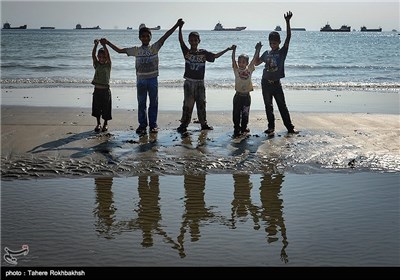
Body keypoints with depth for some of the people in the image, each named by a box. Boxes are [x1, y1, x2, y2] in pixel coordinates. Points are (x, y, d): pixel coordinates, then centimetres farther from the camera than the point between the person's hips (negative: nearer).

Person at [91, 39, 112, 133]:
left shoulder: (108, 65, -1)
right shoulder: (97, 65, 5)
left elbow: (108, 55, -17)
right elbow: (93, 55, -9)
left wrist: (104, 45, -29)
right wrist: (96, 45, -24)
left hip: (105, 90, -3)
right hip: (97, 90, 3)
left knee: (106, 109, 4)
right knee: (97, 108, 9)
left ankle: (105, 124, 19)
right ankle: (98, 124, 22)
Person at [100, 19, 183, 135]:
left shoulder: (154, 48, 0)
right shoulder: (136, 50, 5)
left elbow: (165, 36, -9)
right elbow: (119, 50, 10)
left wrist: (176, 25, -16)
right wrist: (107, 42, 8)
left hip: (153, 79, -1)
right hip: (141, 80, 1)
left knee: (153, 103, 6)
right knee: (141, 103, 7)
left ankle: (153, 125, 15)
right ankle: (142, 124, 16)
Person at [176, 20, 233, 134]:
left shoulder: (203, 53, 4)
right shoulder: (186, 51, -2)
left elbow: (215, 56, 12)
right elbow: (181, 40, -13)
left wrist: (227, 49, 10)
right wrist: (180, 28, -24)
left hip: (200, 83, 2)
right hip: (189, 82, -2)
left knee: (201, 104, 10)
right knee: (188, 104, -3)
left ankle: (204, 124, 20)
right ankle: (184, 124, 3)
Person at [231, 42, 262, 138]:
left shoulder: (249, 69, 4)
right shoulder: (236, 70, -2)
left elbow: (254, 60, 0)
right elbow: (233, 60, -12)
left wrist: (257, 50, -7)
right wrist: (233, 51, -24)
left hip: (247, 96, 2)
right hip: (238, 95, -2)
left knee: (245, 114, 10)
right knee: (236, 113, 0)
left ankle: (243, 128, 23)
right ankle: (236, 130, 6)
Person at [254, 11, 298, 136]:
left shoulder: (282, 52, -1)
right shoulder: (266, 53, 9)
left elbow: (288, 38, -12)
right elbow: (256, 63, 19)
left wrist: (288, 22, -21)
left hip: (276, 83, -3)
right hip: (265, 82, 3)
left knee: (282, 106, 0)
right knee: (268, 106, 7)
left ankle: (290, 127, 5)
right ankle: (271, 127, 14)